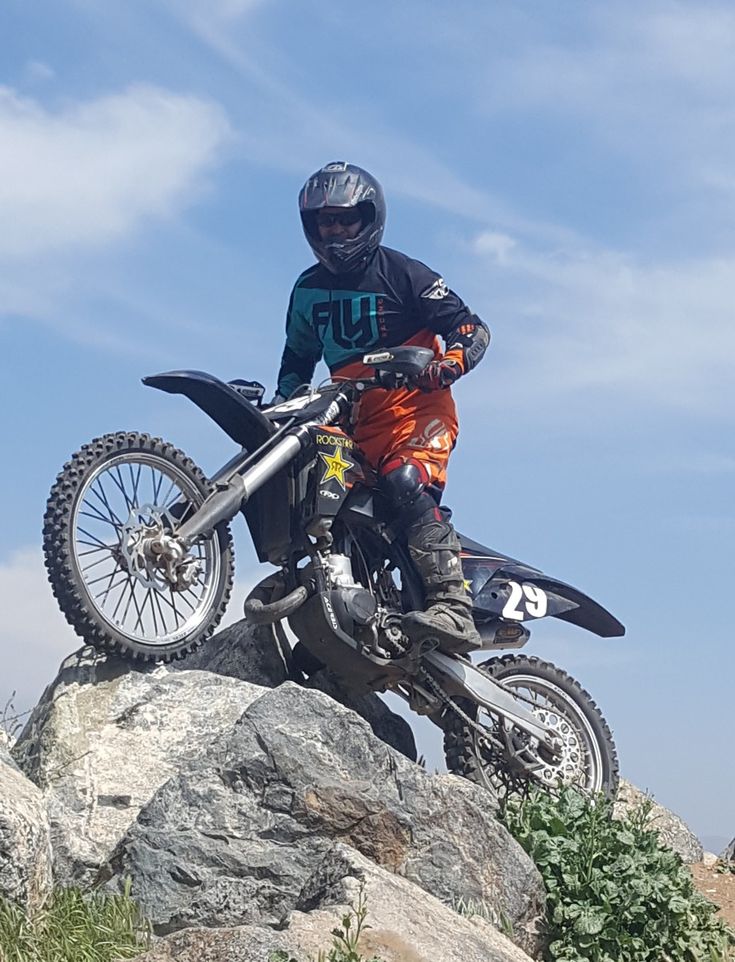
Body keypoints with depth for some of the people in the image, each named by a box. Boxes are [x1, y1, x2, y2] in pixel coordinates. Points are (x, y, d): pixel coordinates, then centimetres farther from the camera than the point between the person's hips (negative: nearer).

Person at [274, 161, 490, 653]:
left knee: (407, 483, -32)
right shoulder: (308, 289, 16)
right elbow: (298, 356, 29)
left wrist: (451, 361, -25)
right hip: (351, 416, 7)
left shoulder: (401, 273, -2)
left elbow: (472, 327, -5)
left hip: (415, 405, -7)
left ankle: (454, 607, -41)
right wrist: (282, 404, 15)